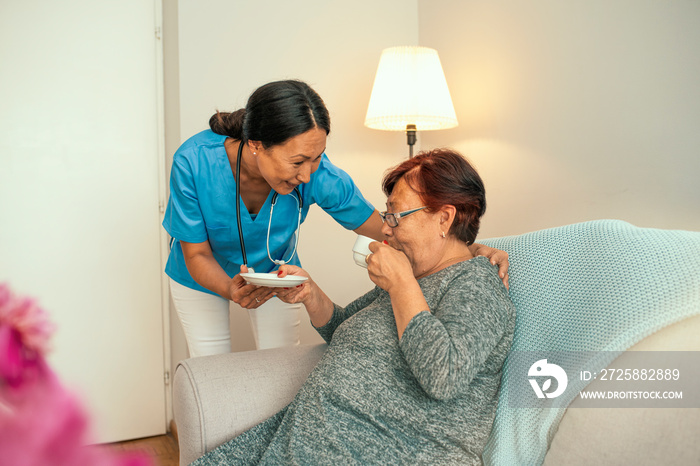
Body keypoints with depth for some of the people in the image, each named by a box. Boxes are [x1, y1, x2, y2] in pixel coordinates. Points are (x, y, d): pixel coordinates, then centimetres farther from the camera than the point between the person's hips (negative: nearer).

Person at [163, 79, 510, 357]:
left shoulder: (318, 175, -33)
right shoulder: (194, 162, -36)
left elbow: (385, 230, -24)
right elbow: (196, 254, -23)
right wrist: (231, 290, -45)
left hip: (275, 271, 1)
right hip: (203, 276, -1)